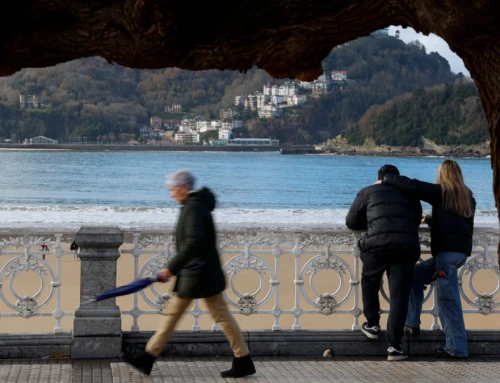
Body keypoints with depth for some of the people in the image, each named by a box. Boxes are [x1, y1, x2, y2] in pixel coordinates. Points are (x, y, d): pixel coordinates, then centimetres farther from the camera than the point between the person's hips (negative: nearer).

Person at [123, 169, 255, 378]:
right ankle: (148, 357, 15)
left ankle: (243, 362, 5)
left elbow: (193, 243, -28)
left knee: (222, 316, -3)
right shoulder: (195, 205, 13)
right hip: (192, 274, 10)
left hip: (200, 274, -10)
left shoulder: (194, 208, -17)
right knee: (173, 312, 11)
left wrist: (171, 268, -26)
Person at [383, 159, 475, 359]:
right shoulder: (467, 196, 18)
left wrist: (386, 179, 2)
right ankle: (412, 324, 17)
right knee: (415, 276, 19)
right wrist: (430, 219, 42)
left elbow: (412, 186, -10)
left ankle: (456, 348, -13)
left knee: (447, 298, -9)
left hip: (447, 250, -8)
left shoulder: (441, 192, -3)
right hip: (460, 250, 8)